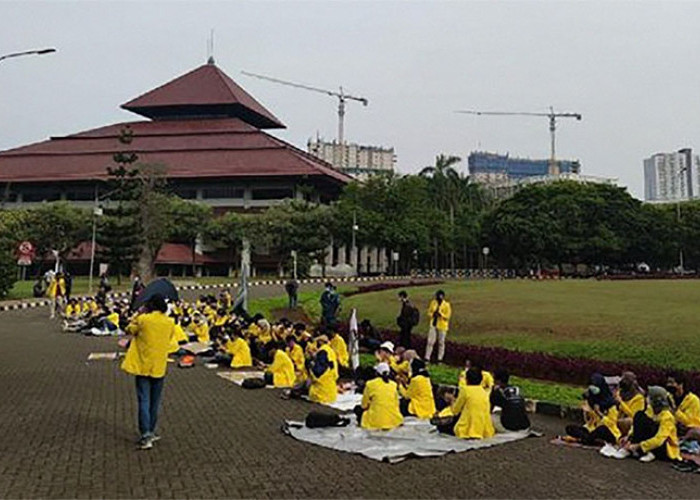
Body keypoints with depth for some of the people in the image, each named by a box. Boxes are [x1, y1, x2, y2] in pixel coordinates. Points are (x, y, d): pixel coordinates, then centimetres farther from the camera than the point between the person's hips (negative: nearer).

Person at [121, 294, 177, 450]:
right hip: (159, 367, 3)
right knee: (155, 402, 15)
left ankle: (146, 435, -12)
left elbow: (130, 330, 4)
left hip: (143, 366, -3)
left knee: (144, 401, -2)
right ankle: (150, 431, 24)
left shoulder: (143, 319, -11)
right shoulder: (170, 323, -2)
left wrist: (137, 316, 12)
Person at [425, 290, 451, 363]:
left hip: (442, 326, -3)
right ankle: (427, 358, 5)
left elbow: (447, 316, -9)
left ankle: (440, 359, 14)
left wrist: (440, 314, -23)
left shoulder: (446, 305, -8)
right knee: (430, 341, 1)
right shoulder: (433, 303, 4)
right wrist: (433, 314, -11)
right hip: (433, 325, 3)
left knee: (441, 343, 5)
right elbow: (429, 312, 11)